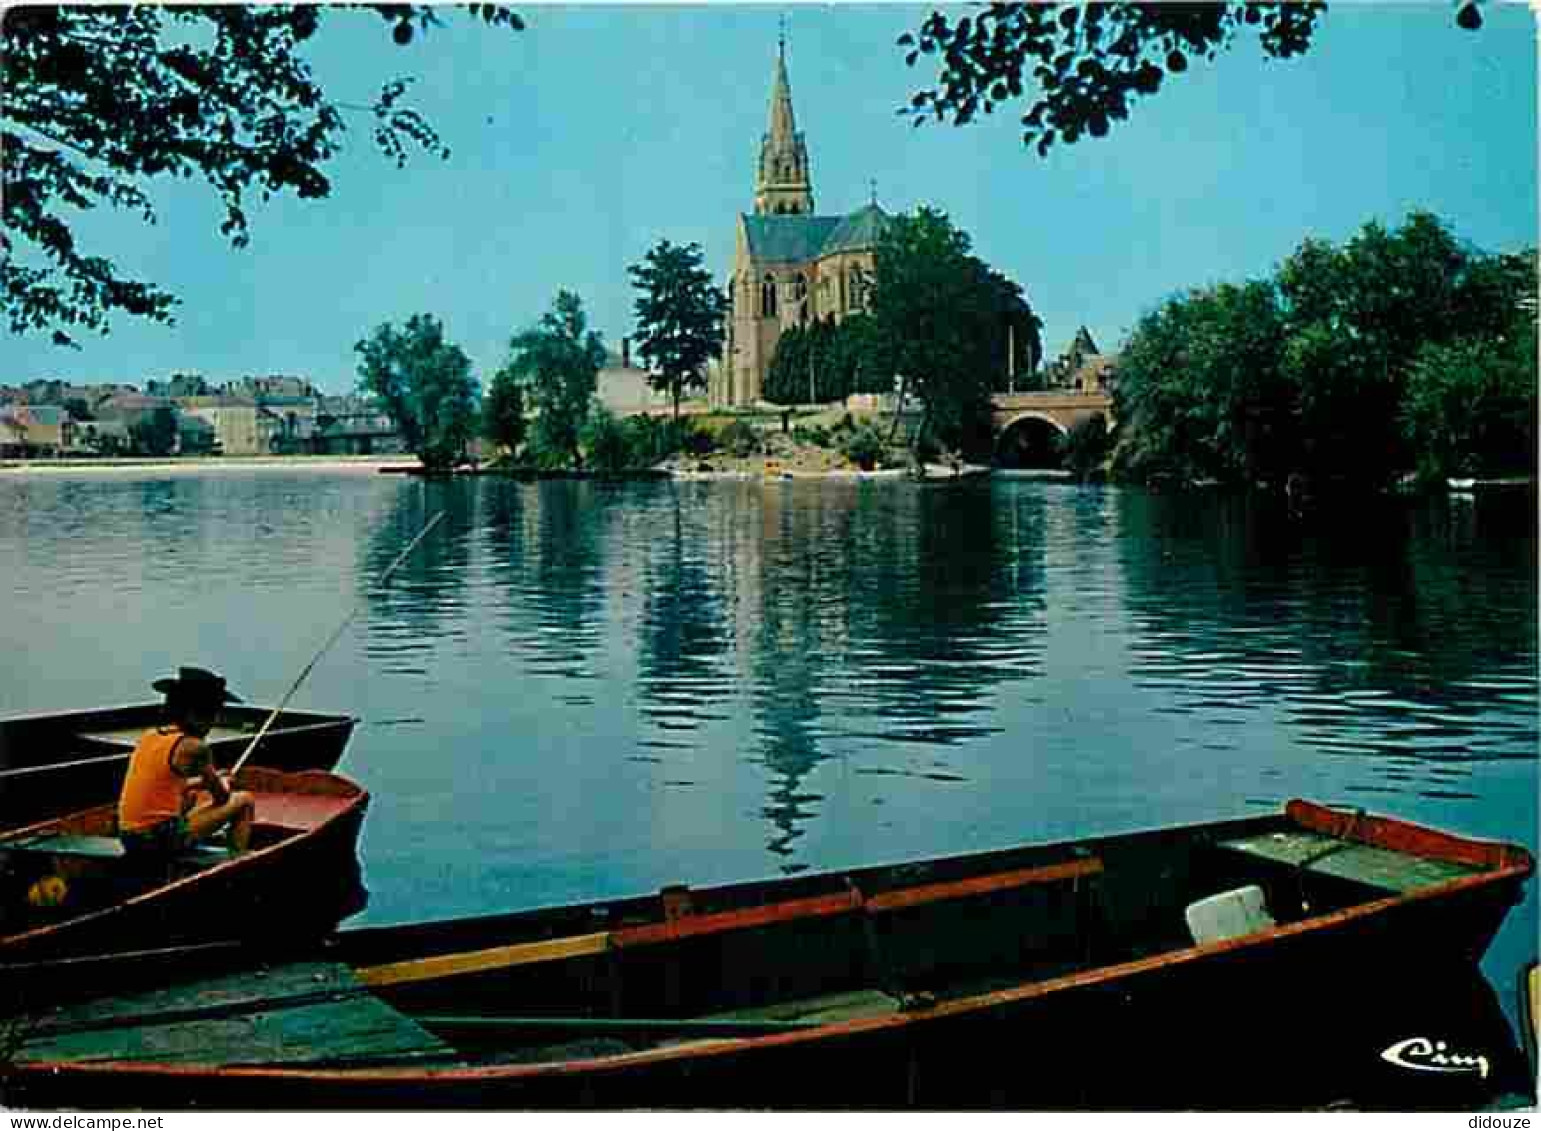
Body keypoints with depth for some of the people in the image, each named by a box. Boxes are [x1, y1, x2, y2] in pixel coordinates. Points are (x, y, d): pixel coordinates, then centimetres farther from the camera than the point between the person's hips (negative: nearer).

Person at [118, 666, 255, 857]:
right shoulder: (192, 747, -14)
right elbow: (222, 798, -2)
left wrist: (206, 781, 28)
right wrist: (222, 785, 20)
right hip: (160, 841, -8)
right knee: (244, 801, 2)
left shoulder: (149, 736, 8)